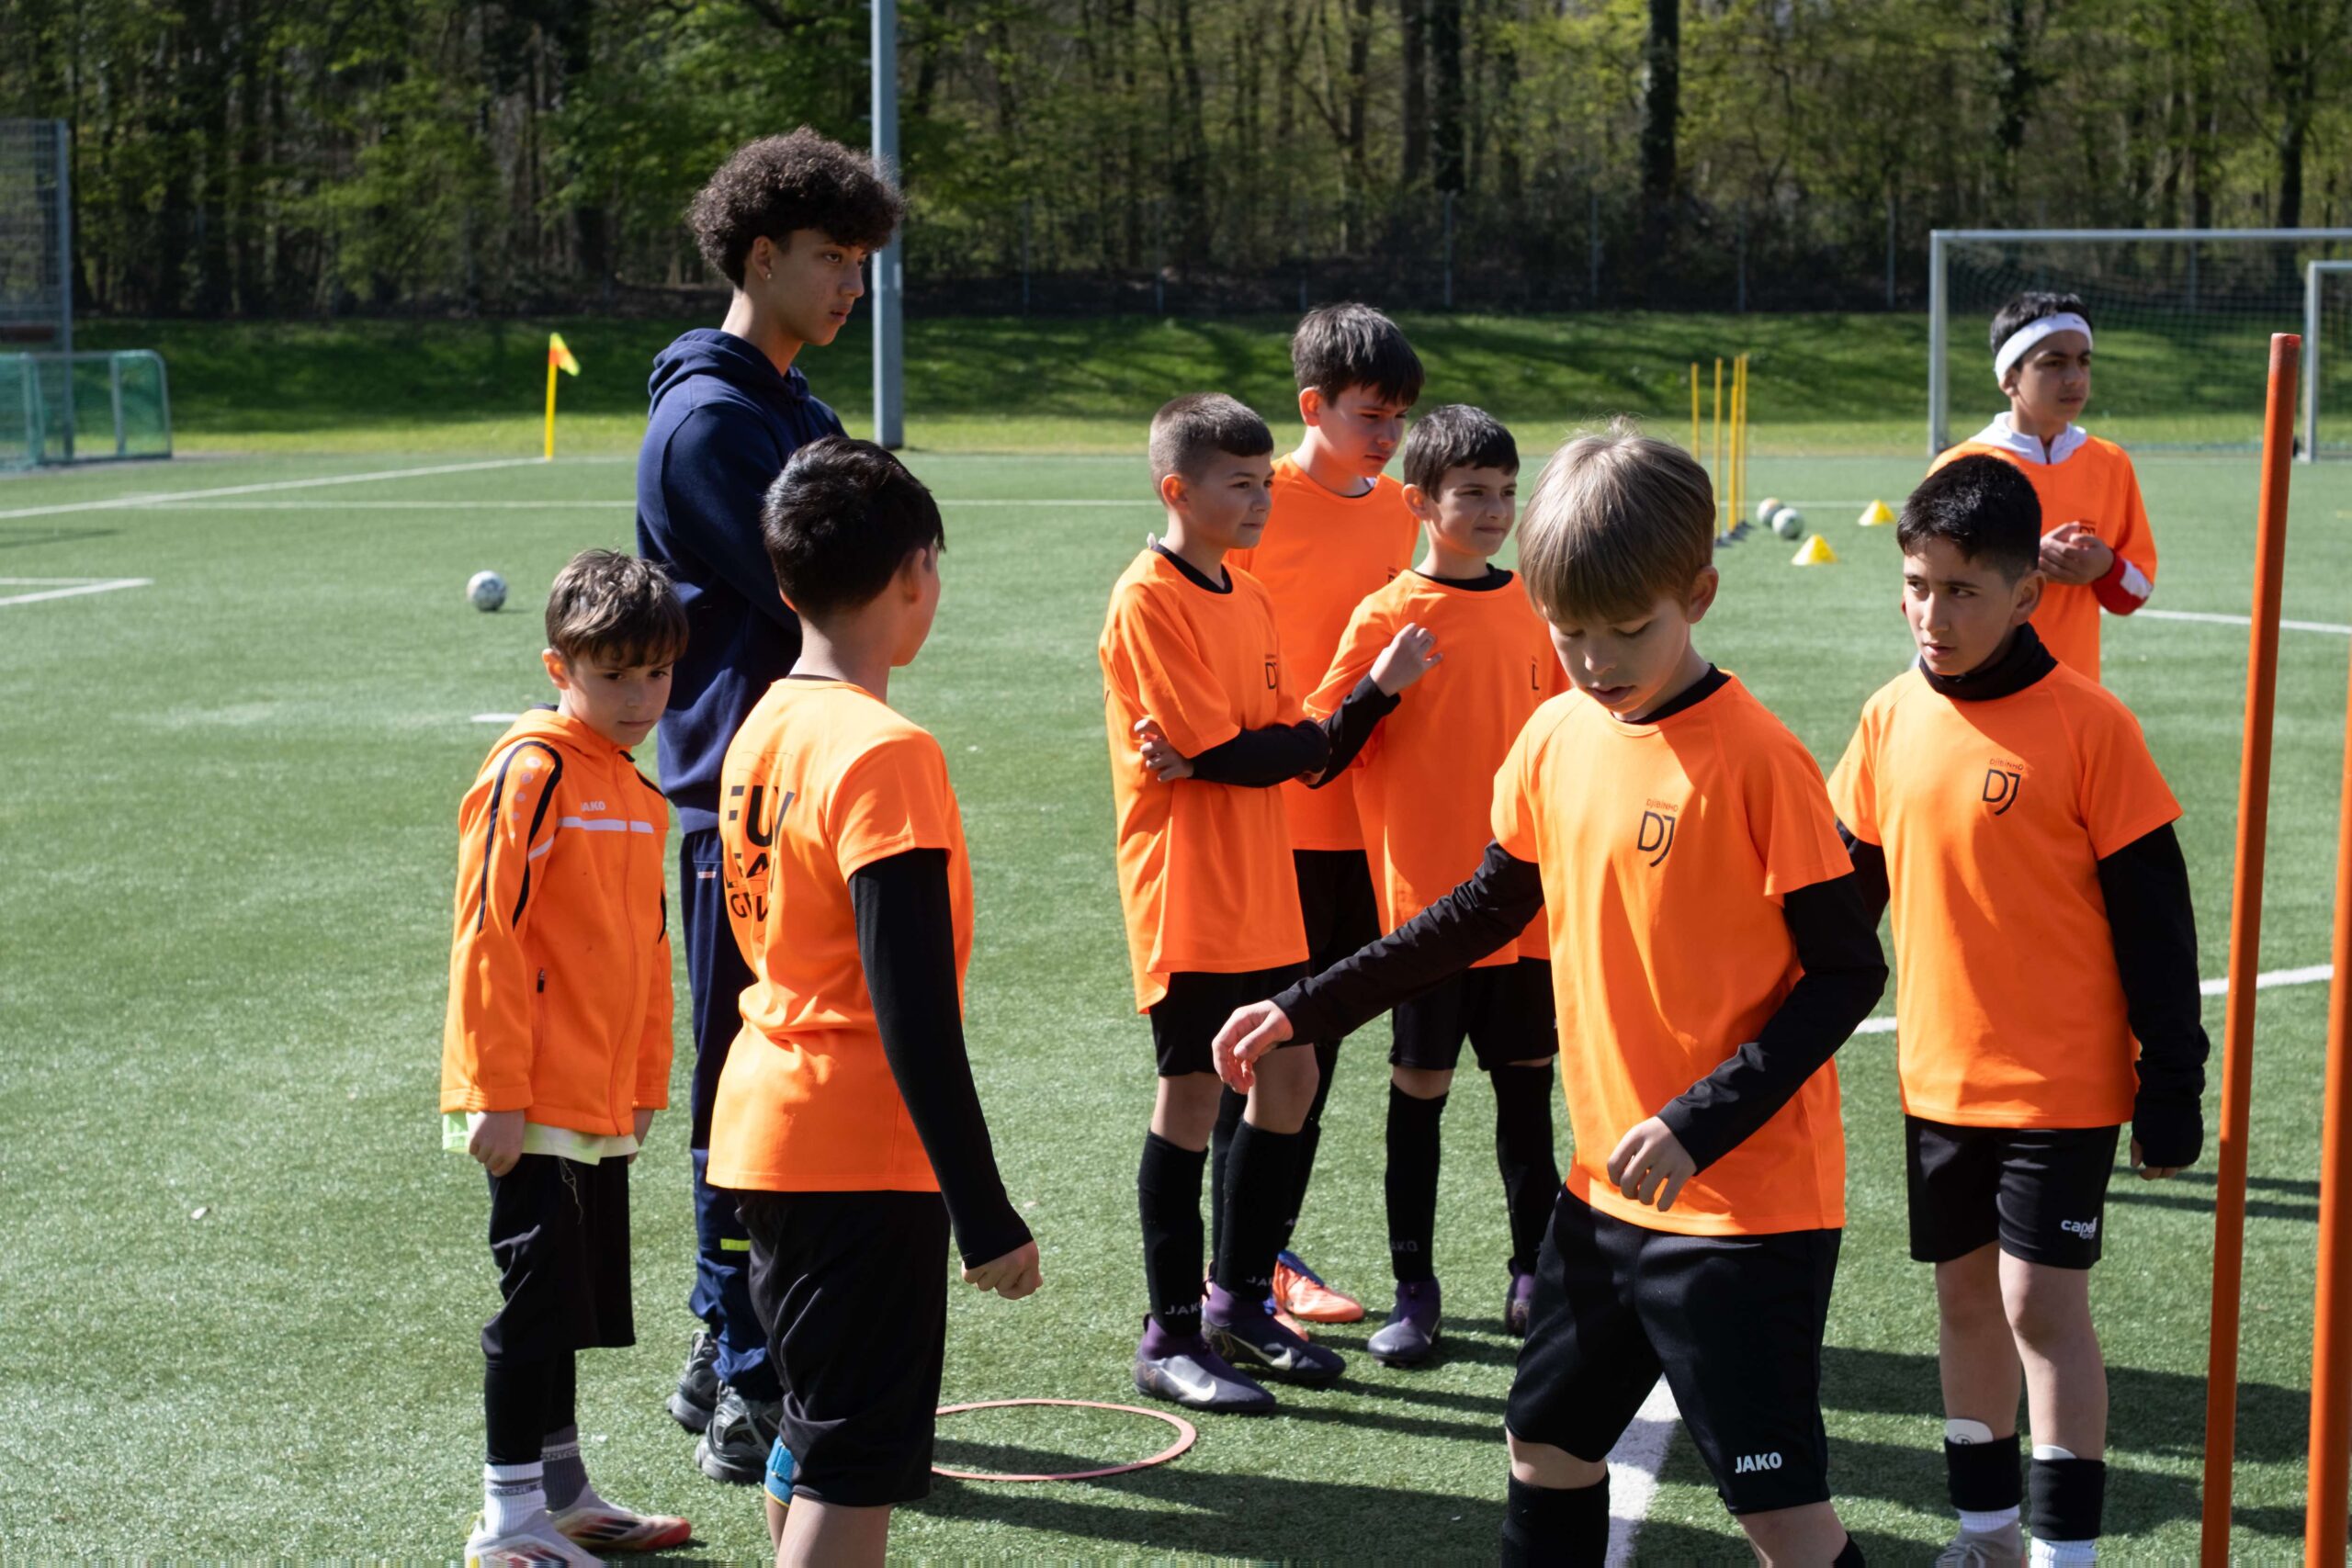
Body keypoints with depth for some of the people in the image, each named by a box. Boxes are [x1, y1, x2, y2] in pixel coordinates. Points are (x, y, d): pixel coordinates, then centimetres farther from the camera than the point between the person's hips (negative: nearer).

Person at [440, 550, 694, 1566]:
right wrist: (494, 1090, -20)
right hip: (534, 1102, -8)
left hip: (600, 1103, 8)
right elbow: (487, 939, -17)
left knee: (572, 1300, 16)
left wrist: (644, 1084, 19)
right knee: (539, 1296, -5)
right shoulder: (532, 772, -14)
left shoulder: (635, 792, 13)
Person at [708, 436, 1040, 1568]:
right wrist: (982, 1209, -19)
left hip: (765, 1133, 9)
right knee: (853, 1470, -3)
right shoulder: (885, 754, -18)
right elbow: (914, 1011, -22)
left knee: (817, 1438, 20)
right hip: (860, 1153, -9)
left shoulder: (761, 731, 7)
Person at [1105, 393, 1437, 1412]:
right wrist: (1323, 735, -5)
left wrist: (1375, 694, -11)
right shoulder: (1149, 601, -14)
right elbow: (1224, 757, -19)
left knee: (1289, 1074, 11)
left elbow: (1288, 749, 7)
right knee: (1193, 1091, -3)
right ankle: (1171, 1338, 5)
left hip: (1262, 888, 8)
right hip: (1188, 895, -8)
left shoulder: (1247, 598, 12)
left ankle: (1239, 1300, 25)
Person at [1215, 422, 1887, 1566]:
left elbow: (1847, 972, -16)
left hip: (1749, 1200, -7)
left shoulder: (1756, 760, -17)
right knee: (1546, 1446, 19)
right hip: (1607, 1188, 8)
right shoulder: (1556, 740, 4)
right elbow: (1491, 907, 18)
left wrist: (1700, 1124, -24)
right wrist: (1309, 1009, 16)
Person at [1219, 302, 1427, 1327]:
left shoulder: (1394, 507, 9)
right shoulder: (1261, 502, -9)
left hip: (1364, 815, 6)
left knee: (1319, 1041, 12)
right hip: (1271, 817, -6)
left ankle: (1272, 1252, 22)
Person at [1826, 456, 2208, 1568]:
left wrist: (2173, 1085, -8)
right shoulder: (1892, 718, 1)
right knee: (1965, 1294, 14)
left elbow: (2151, 915, -10)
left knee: (2042, 1303, -4)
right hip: (1937, 1076, 5)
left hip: (2062, 1086, -5)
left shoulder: (2086, 725, -14)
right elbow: (1848, 887, 12)